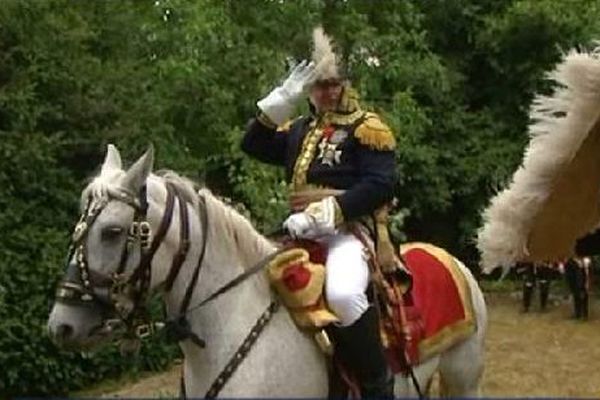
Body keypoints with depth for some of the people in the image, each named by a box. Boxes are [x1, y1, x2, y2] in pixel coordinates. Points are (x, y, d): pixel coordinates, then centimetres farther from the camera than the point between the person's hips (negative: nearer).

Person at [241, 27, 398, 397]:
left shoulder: (367, 127, -1)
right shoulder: (301, 130, 21)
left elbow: (381, 185, -14)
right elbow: (254, 146, 14)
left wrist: (327, 213, -22)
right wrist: (282, 101, 3)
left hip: (350, 231, -8)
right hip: (305, 233, 8)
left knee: (343, 293, -37)